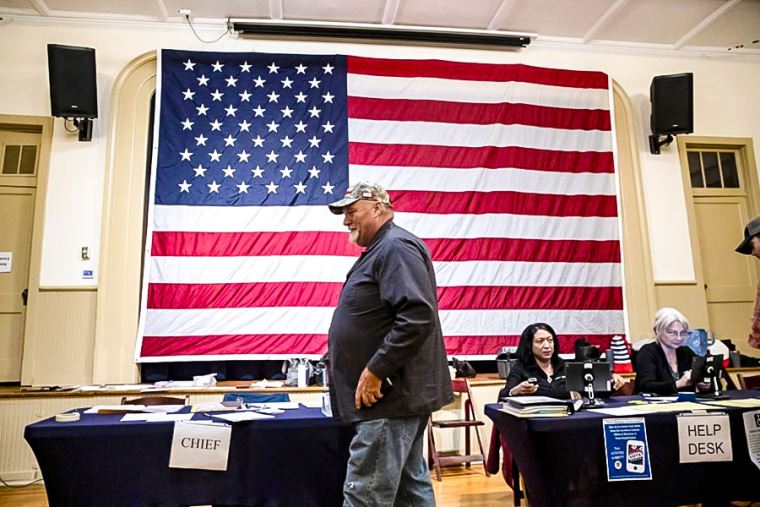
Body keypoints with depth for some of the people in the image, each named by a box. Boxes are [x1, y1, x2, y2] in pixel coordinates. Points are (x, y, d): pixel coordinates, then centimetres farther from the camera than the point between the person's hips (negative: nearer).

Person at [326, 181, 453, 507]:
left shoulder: (396, 247, -14)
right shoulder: (381, 251, 18)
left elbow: (418, 316, -26)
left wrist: (375, 371, -22)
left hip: (388, 395, -11)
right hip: (397, 394, 11)